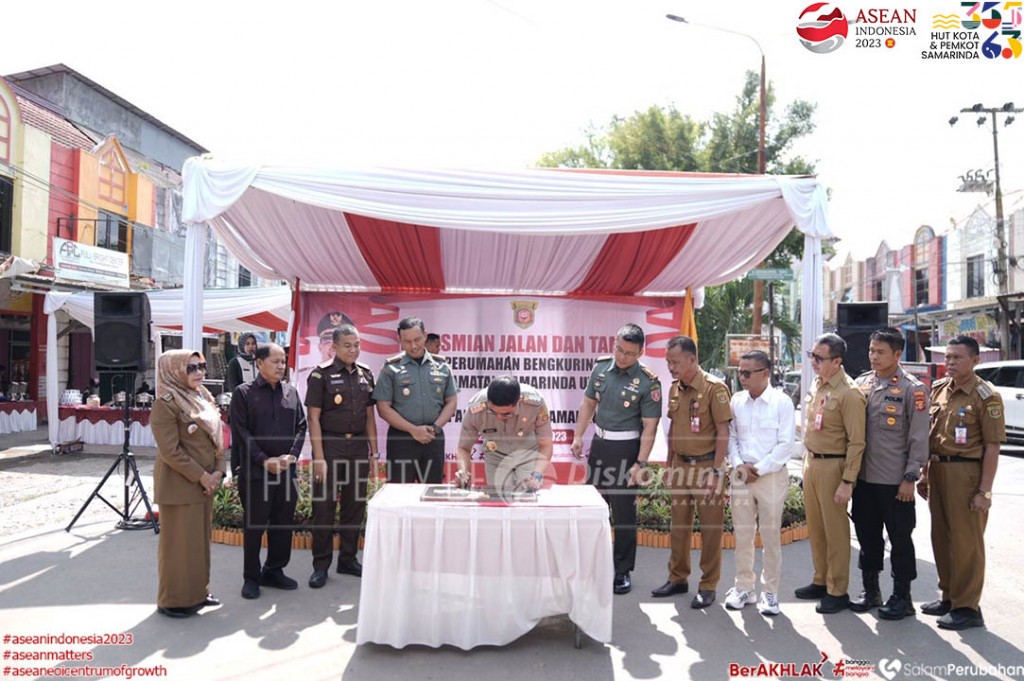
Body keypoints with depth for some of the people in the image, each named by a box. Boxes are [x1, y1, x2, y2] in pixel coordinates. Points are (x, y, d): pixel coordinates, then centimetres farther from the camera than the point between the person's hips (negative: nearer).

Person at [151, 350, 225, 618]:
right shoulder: (166, 404, -14)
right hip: (179, 485, -8)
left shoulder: (204, 399, 11)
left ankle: (197, 591, 28)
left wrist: (218, 471, -2)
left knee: (200, 539, 15)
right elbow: (170, 451, -19)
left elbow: (215, 439, 12)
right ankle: (174, 600, 15)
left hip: (205, 483, 8)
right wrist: (201, 476, -17)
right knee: (179, 542, 2)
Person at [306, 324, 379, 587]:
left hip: (359, 446, 5)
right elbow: (314, 418, -9)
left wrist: (374, 450, 8)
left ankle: (348, 559, 24)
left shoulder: (365, 375, 9)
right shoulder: (321, 375, -7)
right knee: (324, 506, 1)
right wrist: (319, 457, -14)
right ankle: (320, 565, 12)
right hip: (330, 445, -5)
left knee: (355, 505, 11)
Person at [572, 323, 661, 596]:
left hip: (626, 450, -5)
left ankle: (622, 572, 16)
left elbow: (649, 427, -13)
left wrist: (640, 464, -18)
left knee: (624, 511, 2)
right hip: (599, 443, 5)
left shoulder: (648, 382, -12)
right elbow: (589, 402, 12)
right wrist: (578, 436, 5)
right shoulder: (601, 367, 2)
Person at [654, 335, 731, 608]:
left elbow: (723, 431, -13)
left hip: (706, 466, -6)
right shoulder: (674, 389, 8)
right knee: (679, 524, 14)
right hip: (680, 465, 7)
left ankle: (708, 586, 16)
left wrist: (717, 471, -16)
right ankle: (678, 578, 27)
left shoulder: (714, 388, -13)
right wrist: (669, 463, 14)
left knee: (710, 528, 4)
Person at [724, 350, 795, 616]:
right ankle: (743, 587, 23)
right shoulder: (737, 400, 5)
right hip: (741, 475, 4)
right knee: (742, 534, 10)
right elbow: (731, 436, 9)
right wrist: (738, 465, -6)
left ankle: (770, 592, 16)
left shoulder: (782, 402, -7)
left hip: (772, 475, -4)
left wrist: (759, 469, -12)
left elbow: (785, 445, -8)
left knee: (771, 536, 3)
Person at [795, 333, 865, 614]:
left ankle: (838, 592, 13)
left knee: (835, 530, 1)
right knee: (815, 527, 15)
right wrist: (808, 463, 18)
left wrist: (847, 482, -17)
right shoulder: (817, 385, 10)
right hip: (811, 462, 8)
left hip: (832, 467, -8)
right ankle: (821, 581, 29)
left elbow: (856, 442, -16)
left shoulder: (848, 393, -16)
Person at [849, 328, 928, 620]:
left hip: (895, 480, -5)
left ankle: (902, 596, 20)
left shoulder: (912, 389, -8)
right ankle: (870, 590, 29)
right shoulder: (862, 383, 7)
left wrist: (910, 478, -12)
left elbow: (919, 438, -9)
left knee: (900, 538, 7)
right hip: (863, 476, 5)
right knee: (867, 535, 14)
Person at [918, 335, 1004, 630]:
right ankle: (949, 596, 28)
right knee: (941, 537, 14)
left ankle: (968, 608, 12)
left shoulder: (986, 396, -10)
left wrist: (985, 491, -15)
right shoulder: (937, 389, 10)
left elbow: (992, 447, -12)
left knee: (966, 541, 1)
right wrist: (925, 474, 14)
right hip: (938, 470, 7)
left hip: (966, 472, -7)